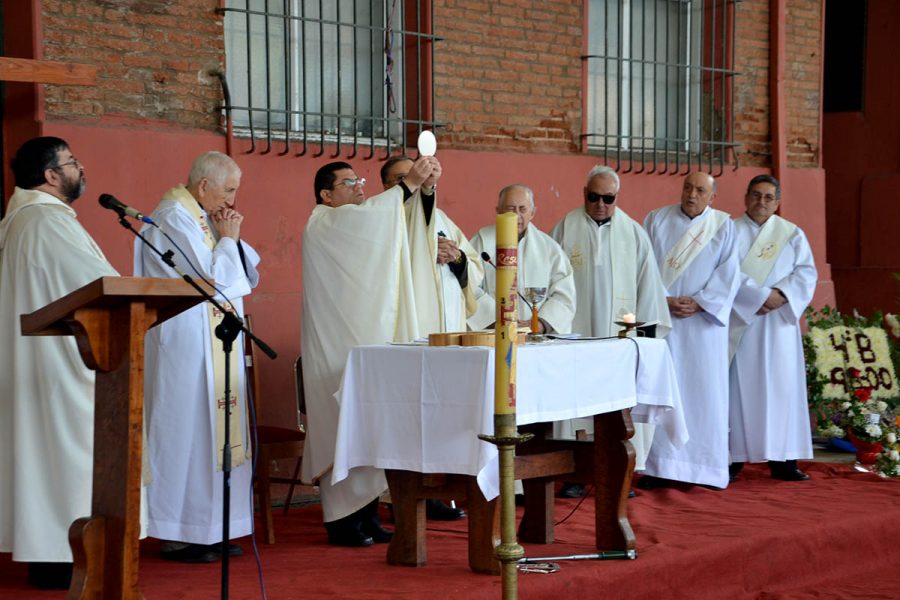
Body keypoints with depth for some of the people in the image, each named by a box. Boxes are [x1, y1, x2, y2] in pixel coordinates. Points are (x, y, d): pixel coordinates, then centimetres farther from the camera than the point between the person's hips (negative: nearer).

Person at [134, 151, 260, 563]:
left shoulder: (201, 217, 16)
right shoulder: (174, 217, -13)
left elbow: (247, 276, 16)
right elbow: (212, 280, -19)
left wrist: (229, 240, 3)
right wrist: (228, 238, -7)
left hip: (213, 344, 10)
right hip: (186, 342, -10)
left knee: (211, 431, 10)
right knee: (187, 432, -6)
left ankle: (204, 528, 15)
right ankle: (179, 536, 1)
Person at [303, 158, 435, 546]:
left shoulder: (361, 225, 22)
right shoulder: (321, 225, -10)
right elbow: (368, 213, -25)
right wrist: (410, 183, -23)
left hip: (368, 343, 9)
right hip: (338, 347, -9)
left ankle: (367, 517, 13)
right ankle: (342, 520, -1)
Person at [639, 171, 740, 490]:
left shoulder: (724, 226, 6)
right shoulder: (657, 220, 7)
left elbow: (728, 273, 0)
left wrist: (699, 302, -11)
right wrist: (664, 300, -11)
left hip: (703, 321, 0)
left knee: (705, 391, 1)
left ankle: (706, 466, 7)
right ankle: (658, 465, 0)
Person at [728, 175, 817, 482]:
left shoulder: (792, 234, 12)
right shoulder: (730, 231, 4)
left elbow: (807, 272, 2)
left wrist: (782, 293, -16)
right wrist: (761, 296, -18)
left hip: (779, 322, 2)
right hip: (739, 321, -2)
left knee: (781, 386, 1)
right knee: (738, 385, -4)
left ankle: (781, 459, 4)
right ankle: (733, 457, -1)